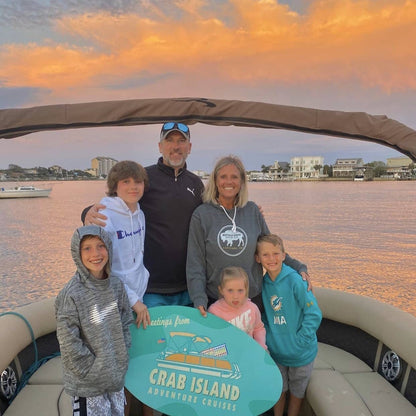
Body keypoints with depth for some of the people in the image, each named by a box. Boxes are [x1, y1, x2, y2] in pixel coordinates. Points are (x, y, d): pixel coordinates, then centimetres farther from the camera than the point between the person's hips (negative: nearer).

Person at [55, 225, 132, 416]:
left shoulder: (116, 285, -6)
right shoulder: (71, 295, -21)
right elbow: (70, 345, -17)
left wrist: (121, 357, 0)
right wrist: (95, 371, -12)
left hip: (117, 374, 5)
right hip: (87, 384, -5)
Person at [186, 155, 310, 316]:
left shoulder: (252, 211, 2)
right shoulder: (201, 215, -5)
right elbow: (195, 263, -5)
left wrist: (299, 267, 3)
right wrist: (199, 299, -14)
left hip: (253, 298, 2)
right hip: (215, 301, -2)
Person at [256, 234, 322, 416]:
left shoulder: (295, 280, -22)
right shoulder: (264, 283, -7)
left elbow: (314, 315, -19)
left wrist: (299, 341, -18)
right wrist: (268, 336, -3)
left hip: (300, 353, -3)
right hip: (275, 351, 3)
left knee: (296, 393, 20)